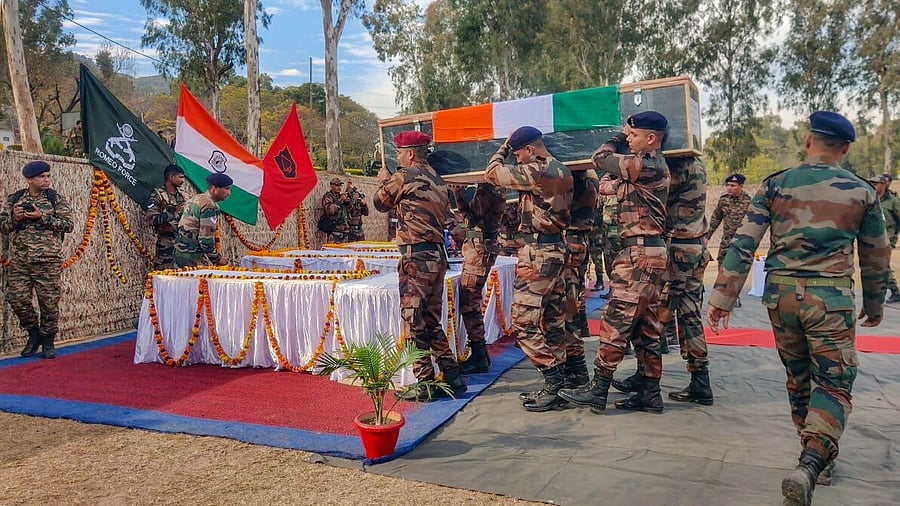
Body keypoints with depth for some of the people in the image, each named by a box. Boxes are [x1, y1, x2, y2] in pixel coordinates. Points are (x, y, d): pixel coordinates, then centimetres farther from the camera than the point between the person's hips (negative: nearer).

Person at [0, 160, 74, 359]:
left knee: (49, 303, -1)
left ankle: (47, 342, 16)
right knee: (17, 299, 0)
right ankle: (34, 333, 23)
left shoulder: (56, 199, 4)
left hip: (48, 261, -3)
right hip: (19, 261, 3)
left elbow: (67, 224, -5)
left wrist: (42, 217, -14)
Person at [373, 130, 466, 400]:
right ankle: (452, 375, 17)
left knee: (414, 320, -1)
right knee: (431, 320, 15)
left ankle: (425, 384, 3)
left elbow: (380, 203, 6)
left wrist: (384, 181, 26)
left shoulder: (404, 177, -8)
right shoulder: (438, 180, 15)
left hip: (416, 256, -8)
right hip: (438, 255, 8)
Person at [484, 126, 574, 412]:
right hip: (556, 249, 10)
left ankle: (555, 382, -2)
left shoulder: (536, 171, -15)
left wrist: (504, 148, 10)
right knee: (552, 321, 12)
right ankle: (558, 385, 18)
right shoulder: (562, 171, 14)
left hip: (537, 252, -10)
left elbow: (493, 173, -6)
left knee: (524, 323, -5)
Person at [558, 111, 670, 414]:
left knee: (615, 322, -7)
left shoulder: (646, 165, -14)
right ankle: (650, 394, 17)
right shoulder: (654, 166, 18)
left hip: (639, 253, -10)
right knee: (646, 326, 11)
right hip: (651, 252, 10)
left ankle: (598, 390, -1)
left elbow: (600, 158, -7)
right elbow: (605, 186, 19)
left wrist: (620, 137, 8)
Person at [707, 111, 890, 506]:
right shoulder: (862, 192, 3)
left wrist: (723, 297, -2)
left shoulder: (774, 186, 1)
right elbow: (876, 256, 13)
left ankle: (815, 456, 33)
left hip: (780, 295, 2)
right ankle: (809, 467, -17)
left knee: (798, 379, 19)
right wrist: (875, 304, 28)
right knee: (834, 385, 4)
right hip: (830, 298, -2)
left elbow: (743, 244, -5)